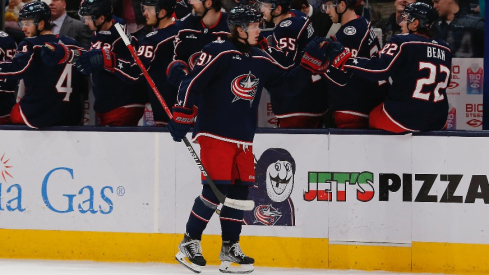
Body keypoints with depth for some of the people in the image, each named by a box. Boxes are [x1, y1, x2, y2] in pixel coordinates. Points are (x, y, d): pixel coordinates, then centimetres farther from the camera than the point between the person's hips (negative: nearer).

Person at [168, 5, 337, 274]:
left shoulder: (261, 60, 12)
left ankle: (230, 248, 17)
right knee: (216, 188, -12)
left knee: (239, 191, 7)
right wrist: (181, 116, -17)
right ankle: (189, 242, 0)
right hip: (214, 133, -7)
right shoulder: (219, 52, -10)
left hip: (243, 139, 7)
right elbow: (192, 82, -14)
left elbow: (289, 81, 16)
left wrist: (312, 62, 3)